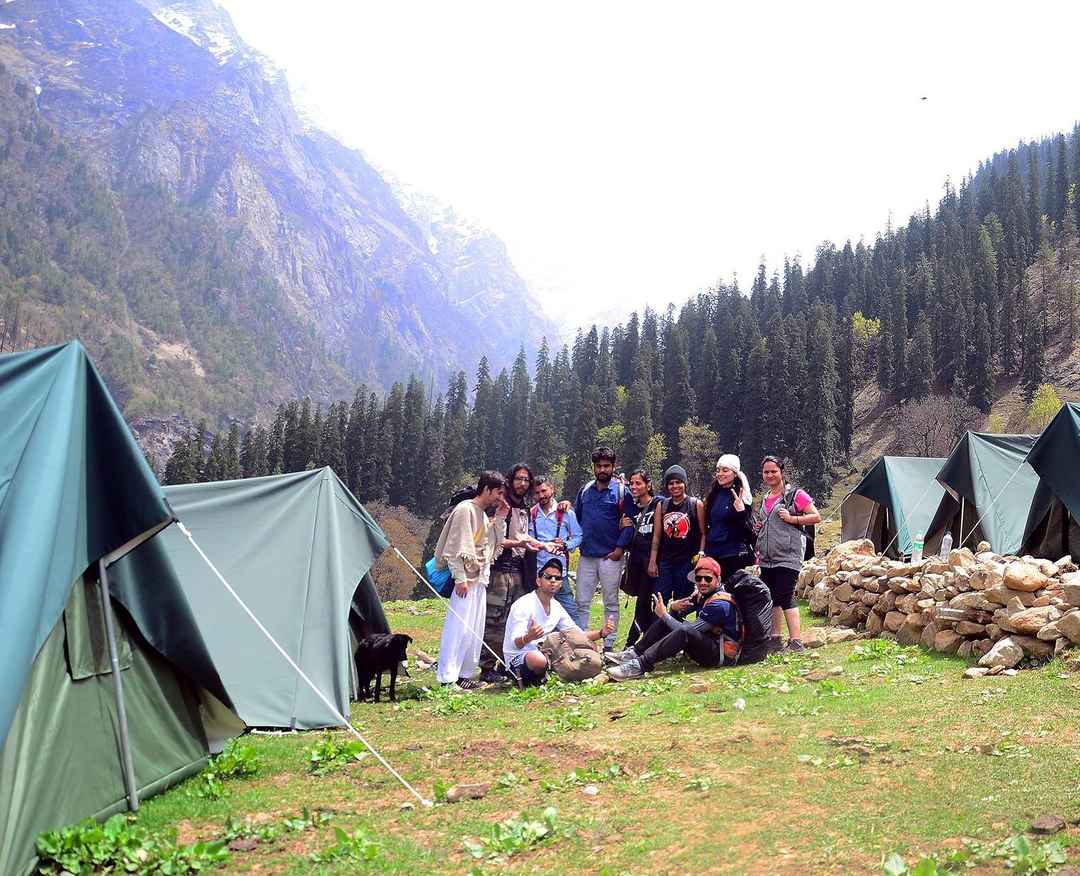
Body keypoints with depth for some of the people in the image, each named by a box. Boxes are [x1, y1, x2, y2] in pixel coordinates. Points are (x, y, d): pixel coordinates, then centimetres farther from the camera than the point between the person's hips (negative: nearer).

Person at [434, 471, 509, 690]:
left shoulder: (484, 515, 17)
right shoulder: (465, 509, -10)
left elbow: (495, 545, 17)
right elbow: (455, 546, -16)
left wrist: (500, 519, 8)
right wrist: (459, 577, -20)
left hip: (480, 580, 9)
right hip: (465, 580, -9)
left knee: (475, 630, 11)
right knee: (459, 627, -10)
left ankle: (465, 673, 18)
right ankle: (447, 677, -6)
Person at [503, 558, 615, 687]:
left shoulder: (556, 607, 4)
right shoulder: (523, 606, -20)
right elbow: (515, 644, -28)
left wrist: (602, 633, -8)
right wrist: (528, 638, -51)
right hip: (517, 656, -8)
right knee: (539, 660, -42)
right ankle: (527, 679, -7)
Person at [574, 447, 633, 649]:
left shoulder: (622, 492, -3)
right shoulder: (585, 490, 11)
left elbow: (629, 523, -6)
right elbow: (576, 517, 17)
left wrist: (620, 548, -13)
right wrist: (578, 540, 6)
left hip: (610, 556, -4)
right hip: (586, 556, 4)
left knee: (611, 603, 6)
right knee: (582, 603, 7)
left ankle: (609, 645, 13)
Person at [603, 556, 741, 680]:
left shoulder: (720, 604, -21)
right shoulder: (701, 594, 8)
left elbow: (688, 631, -24)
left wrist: (664, 614, -16)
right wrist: (673, 608, -14)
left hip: (723, 655, -9)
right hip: (706, 646, 10)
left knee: (684, 632, -36)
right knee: (666, 621, 3)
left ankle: (640, 665, -39)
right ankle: (634, 653, -7)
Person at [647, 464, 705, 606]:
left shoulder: (696, 504, 0)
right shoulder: (662, 506, 9)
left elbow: (703, 534, -1)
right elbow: (656, 536, 9)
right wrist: (652, 561, 3)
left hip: (687, 562, -3)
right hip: (665, 562, 3)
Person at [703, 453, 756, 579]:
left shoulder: (741, 497, -6)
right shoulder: (714, 494, 11)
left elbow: (747, 530, -10)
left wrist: (741, 511, -27)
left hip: (734, 555, -6)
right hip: (712, 553, 6)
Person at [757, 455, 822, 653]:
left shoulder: (796, 495, -2)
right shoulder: (765, 499, 19)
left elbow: (816, 517, -5)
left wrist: (792, 519, -16)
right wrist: (758, 536, 14)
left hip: (787, 558, -7)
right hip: (767, 560, 7)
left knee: (785, 597, -13)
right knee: (771, 599, 9)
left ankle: (796, 641, -9)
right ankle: (774, 640, 17)